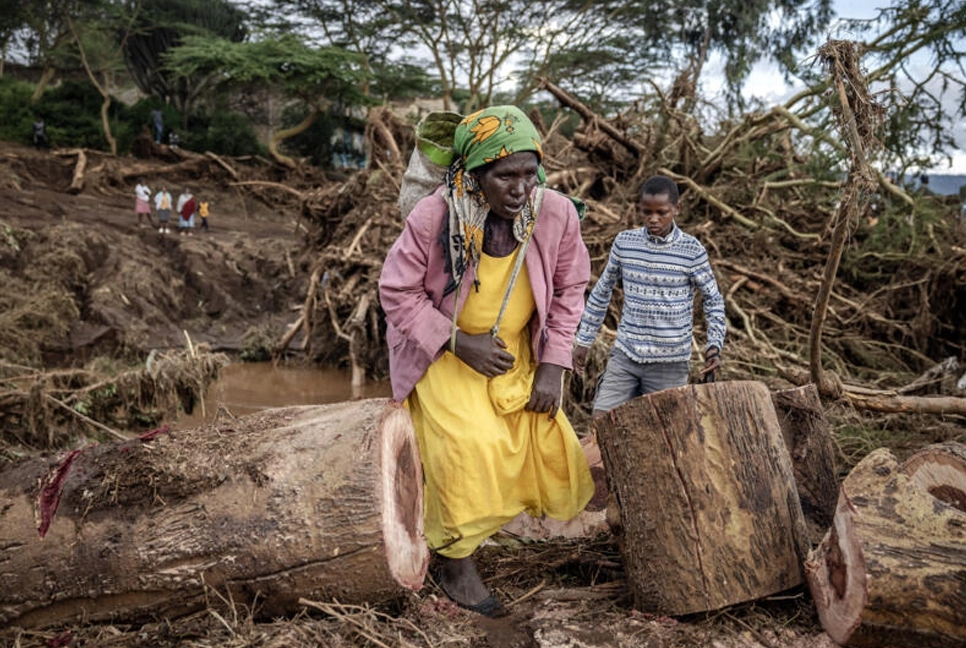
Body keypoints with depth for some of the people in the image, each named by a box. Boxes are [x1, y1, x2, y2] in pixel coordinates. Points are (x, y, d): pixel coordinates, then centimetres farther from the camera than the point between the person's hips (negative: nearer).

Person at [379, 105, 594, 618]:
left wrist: (553, 365, -8)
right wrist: (460, 343, -23)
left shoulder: (556, 213, -17)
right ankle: (454, 562, 3)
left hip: (517, 356, 4)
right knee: (471, 447, -20)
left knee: (550, 443, 2)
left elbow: (569, 289, -3)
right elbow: (398, 292, -15)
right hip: (445, 352, -4)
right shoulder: (432, 217, -25)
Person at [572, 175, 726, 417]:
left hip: (670, 363, -2)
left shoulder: (692, 250, -7)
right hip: (625, 354, 3)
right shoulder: (624, 242, 1)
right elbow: (602, 291, 13)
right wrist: (583, 340, 15)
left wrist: (715, 344, -10)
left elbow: (713, 299, 4)